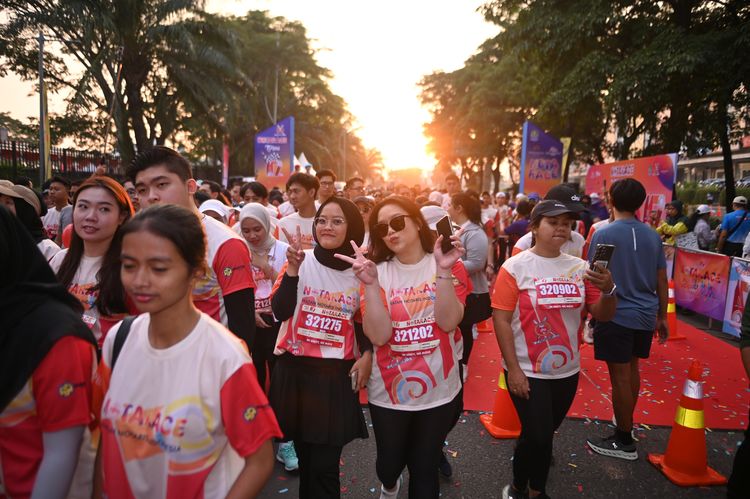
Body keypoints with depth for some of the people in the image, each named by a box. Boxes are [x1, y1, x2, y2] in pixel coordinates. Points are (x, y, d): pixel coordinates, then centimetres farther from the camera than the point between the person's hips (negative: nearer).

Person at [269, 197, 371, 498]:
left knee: (325, 465, -1)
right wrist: (293, 268, -24)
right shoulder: (300, 261, -2)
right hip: (295, 369, 1)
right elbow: (280, 312, -13)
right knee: (304, 456, 15)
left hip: (337, 373, -1)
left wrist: (367, 354, -5)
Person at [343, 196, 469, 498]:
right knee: (389, 462, 20)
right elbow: (378, 335, -18)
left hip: (438, 390, 0)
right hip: (388, 391, 1)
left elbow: (448, 322, -19)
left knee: (425, 468, 15)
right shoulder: (377, 272, -6)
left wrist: (443, 271, -29)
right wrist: (370, 284, -28)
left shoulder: (451, 267, -6)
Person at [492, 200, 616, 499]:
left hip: (566, 370, 4)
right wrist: (513, 368, -15)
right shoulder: (515, 267, -12)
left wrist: (608, 290, -19)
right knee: (537, 436, -3)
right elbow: (501, 319, -13)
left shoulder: (579, 268, -1)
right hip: (527, 371, -4)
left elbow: (603, 316, 2)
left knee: (544, 434, 19)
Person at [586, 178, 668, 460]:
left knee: (620, 376, 2)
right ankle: (625, 422, 38)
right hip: (645, 315, 6)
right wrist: (662, 316, 18)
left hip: (616, 314, -6)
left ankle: (624, 442, 13)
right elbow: (662, 281, 9)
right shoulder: (653, 236, 5)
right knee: (632, 368, 21)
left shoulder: (603, 234, -11)